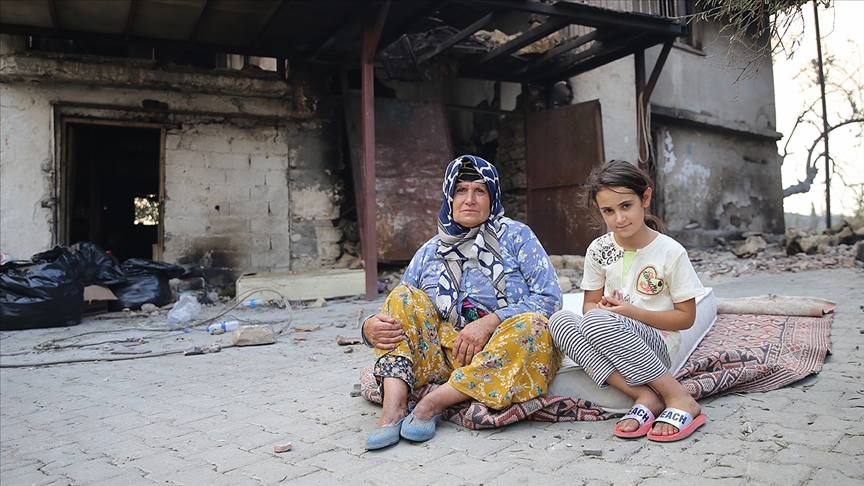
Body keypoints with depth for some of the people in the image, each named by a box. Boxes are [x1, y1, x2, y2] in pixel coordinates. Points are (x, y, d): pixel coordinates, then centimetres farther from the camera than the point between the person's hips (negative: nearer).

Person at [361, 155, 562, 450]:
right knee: (404, 296, -12)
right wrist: (370, 328, -17)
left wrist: (489, 322, -21)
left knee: (533, 325, -32)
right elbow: (401, 314, 8)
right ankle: (393, 407, -28)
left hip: (505, 354, -2)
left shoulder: (516, 236, 2)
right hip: (448, 355, 3)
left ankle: (434, 403, -29)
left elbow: (550, 297, -8)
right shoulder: (429, 253, 11)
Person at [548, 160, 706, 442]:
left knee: (595, 322, -35)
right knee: (559, 320, -26)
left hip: (657, 344, -5)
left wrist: (633, 312, -17)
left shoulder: (670, 252, -7)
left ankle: (680, 399, -24)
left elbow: (686, 317, -3)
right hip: (610, 344, 5)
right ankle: (644, 397, -28)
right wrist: (602, 308, -14)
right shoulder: (599, 250, 4)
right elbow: (590, 304, 11)